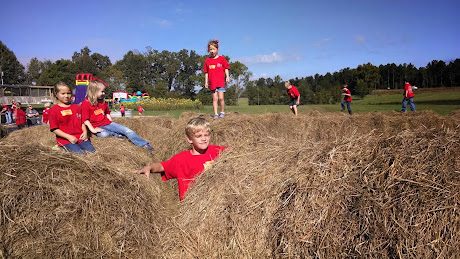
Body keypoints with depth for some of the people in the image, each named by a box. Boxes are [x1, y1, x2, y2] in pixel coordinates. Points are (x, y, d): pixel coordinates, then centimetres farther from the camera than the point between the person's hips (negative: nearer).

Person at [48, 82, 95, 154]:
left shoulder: (77, 107, 16)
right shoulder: (54, 110, 1)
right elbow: (54, 129, -4)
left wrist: (85, 132, -1)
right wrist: (69, 137, -14)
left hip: (80, 137, 4)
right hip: (65, 139, -4)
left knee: (91, 150, -17)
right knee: (80, 153, -25)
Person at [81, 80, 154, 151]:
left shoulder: (103, 102, 11)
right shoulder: (86, 103, -9)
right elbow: (85, 119, -12)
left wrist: (111, 123, 12)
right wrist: (93, 130, -19)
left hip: (107, 123, 5)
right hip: (97, 127, -5)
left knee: (127, 130, -12)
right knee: (104, 134, -42)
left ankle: (145, 144, -15)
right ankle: (115, 134, -10)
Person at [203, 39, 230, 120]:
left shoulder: (222, 59, 5)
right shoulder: (207, 60, 9)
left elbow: (226, 68, 7)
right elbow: (206, 72, 11)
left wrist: (227, 77, -7)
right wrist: (206, 82, 8)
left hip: (221, 81, -2)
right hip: (212, 83, 2)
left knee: (221, 98, -8)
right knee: (215, 99, 1)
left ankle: (222, 112, 8)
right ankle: (215, 114, 4)